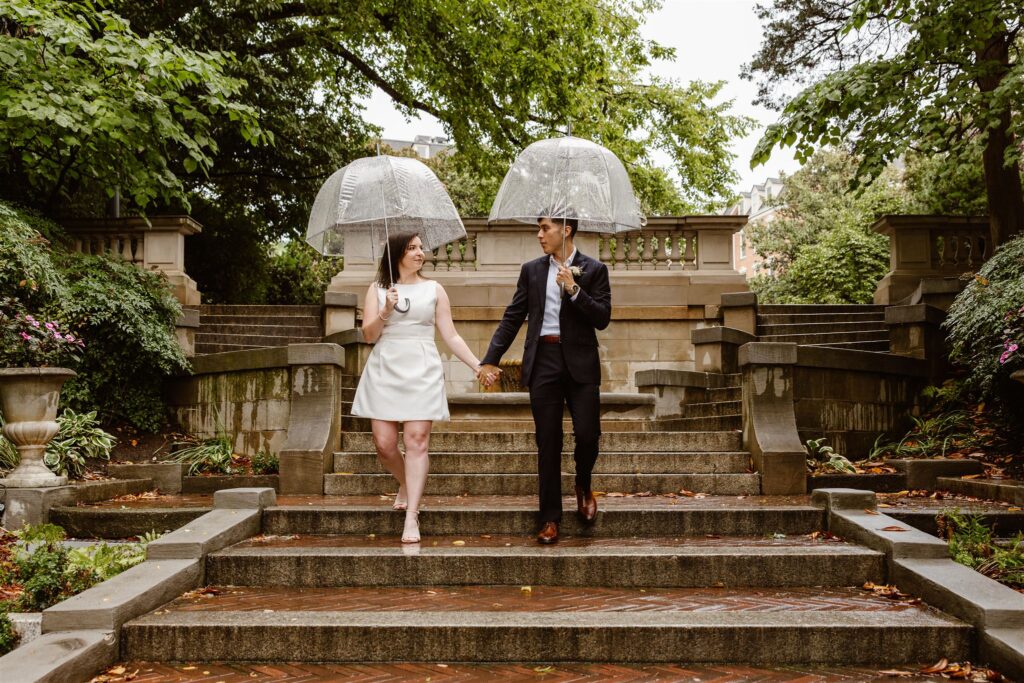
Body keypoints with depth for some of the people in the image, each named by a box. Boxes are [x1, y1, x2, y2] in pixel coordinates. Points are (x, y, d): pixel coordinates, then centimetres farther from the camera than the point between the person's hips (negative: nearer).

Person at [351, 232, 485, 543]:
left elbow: (451, 336, 8)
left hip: (422, 371, -1)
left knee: (417, 441, -9)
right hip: (385, 370, 1)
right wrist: (385, 312, -15)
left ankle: (411, 516, -7)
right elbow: (368, 335, 2)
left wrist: (478, 365, 0)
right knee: (384, 444, -2)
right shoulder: (378, 289, 8)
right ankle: (405, 485, 30)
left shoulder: (434, 290, 9)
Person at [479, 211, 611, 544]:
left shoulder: (594, 270, 3)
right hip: (543, 363, 2)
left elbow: (602, 319, -5)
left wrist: (574, 289, -16)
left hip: (580, 363, -2)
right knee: (548, 442, 3)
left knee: (587, 434, -7)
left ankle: (583, 486, 26)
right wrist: (490, 359, 2)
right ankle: (550, 519, 11)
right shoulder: (531, 270, 10)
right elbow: (512, 318, 9)